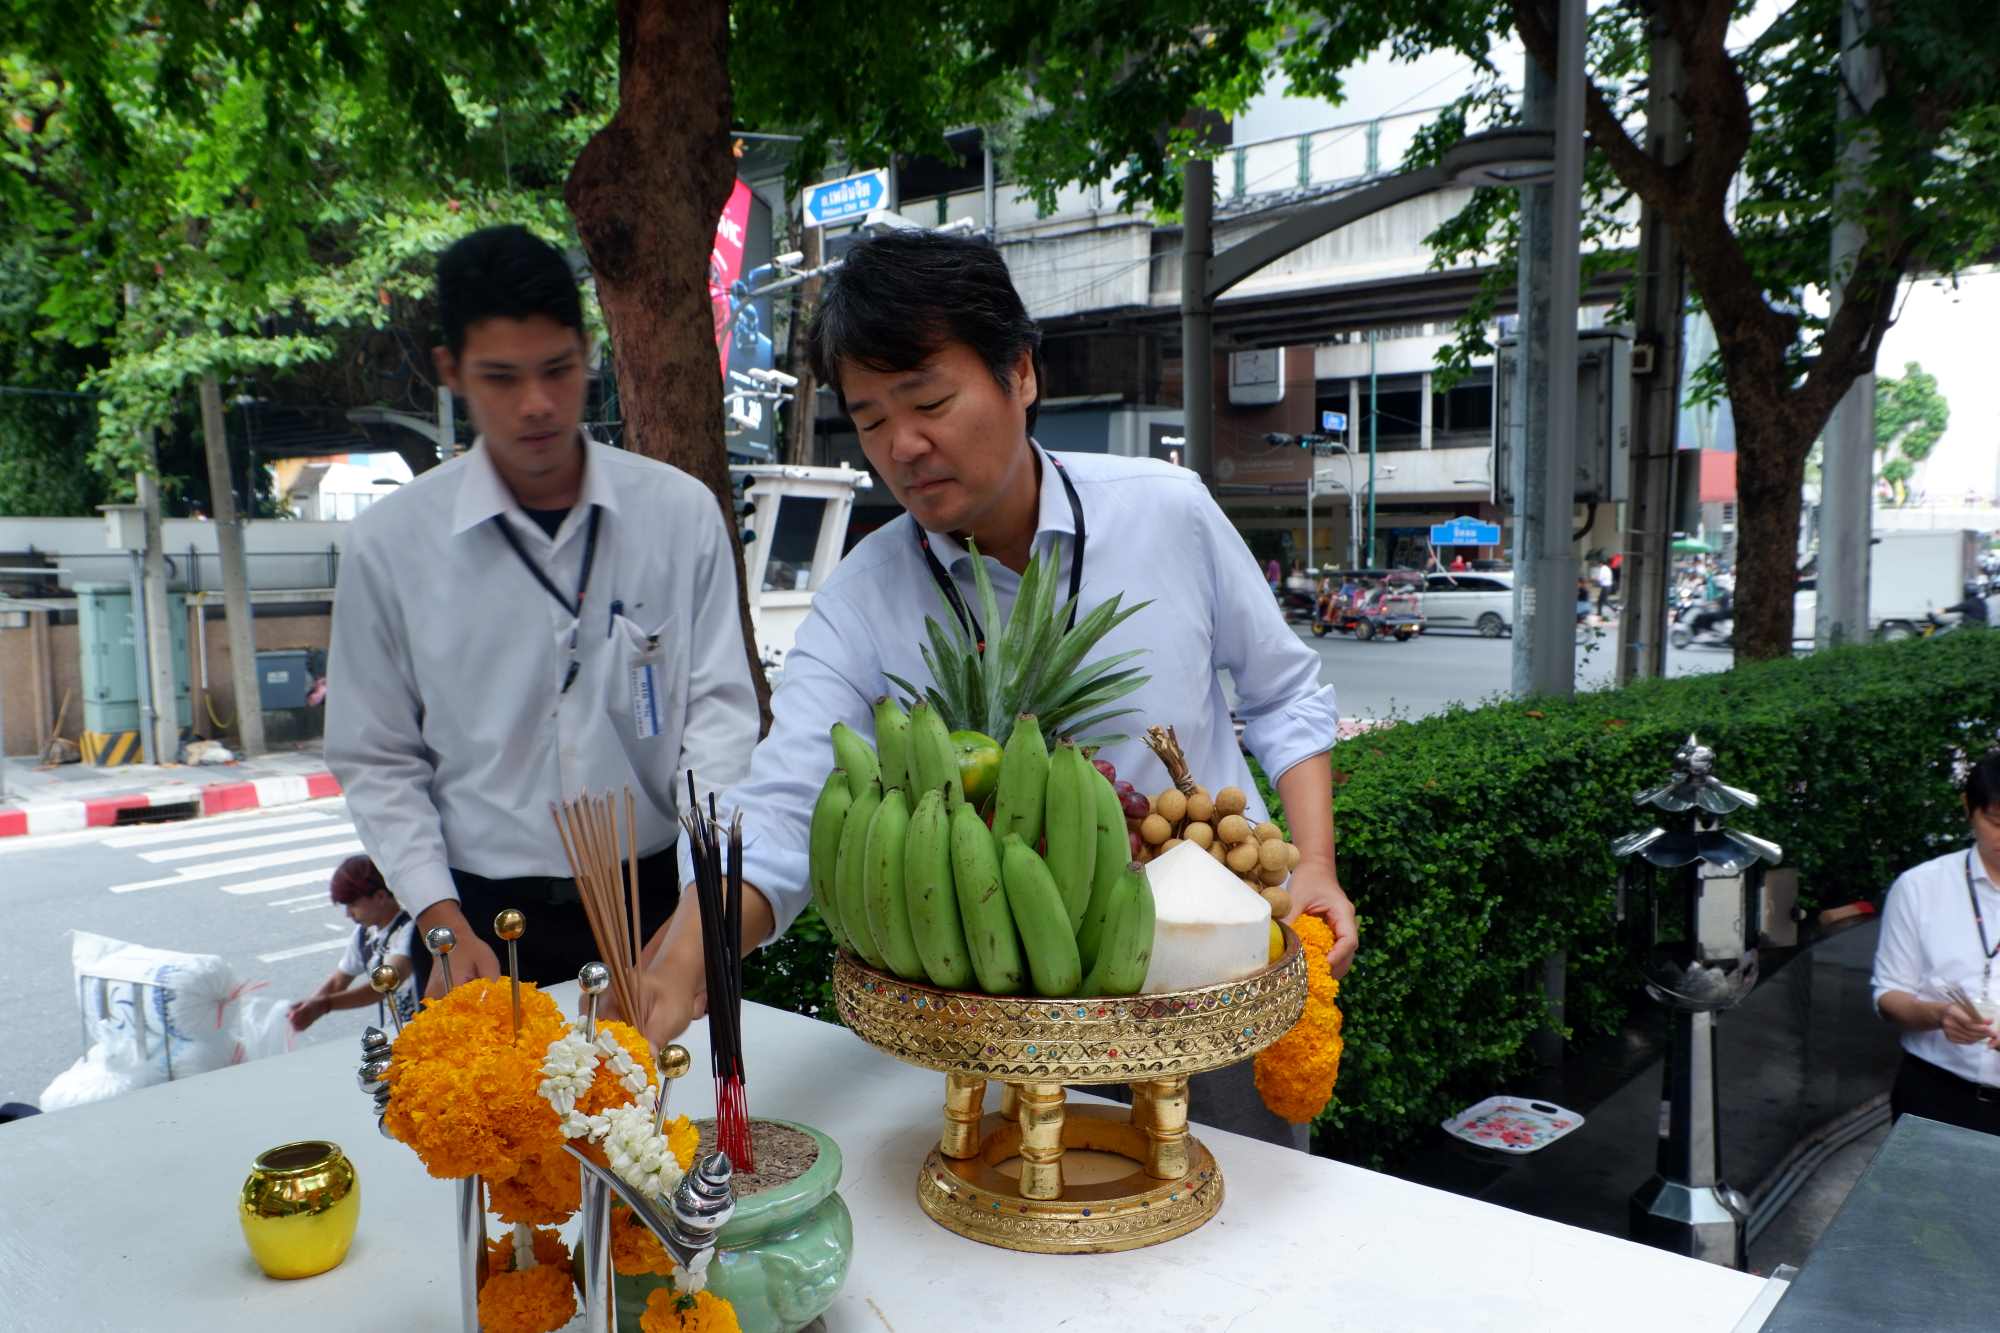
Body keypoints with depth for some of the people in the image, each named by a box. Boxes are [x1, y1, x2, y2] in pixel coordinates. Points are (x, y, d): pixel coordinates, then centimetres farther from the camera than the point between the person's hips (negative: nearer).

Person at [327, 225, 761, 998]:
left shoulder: (682, 514, -3)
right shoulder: (389, 544, -3)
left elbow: (723, 706, -4)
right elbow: (378, 762, 2)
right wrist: (445, 926, -8)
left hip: (655, 900, 1)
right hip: (482, 916, 0)